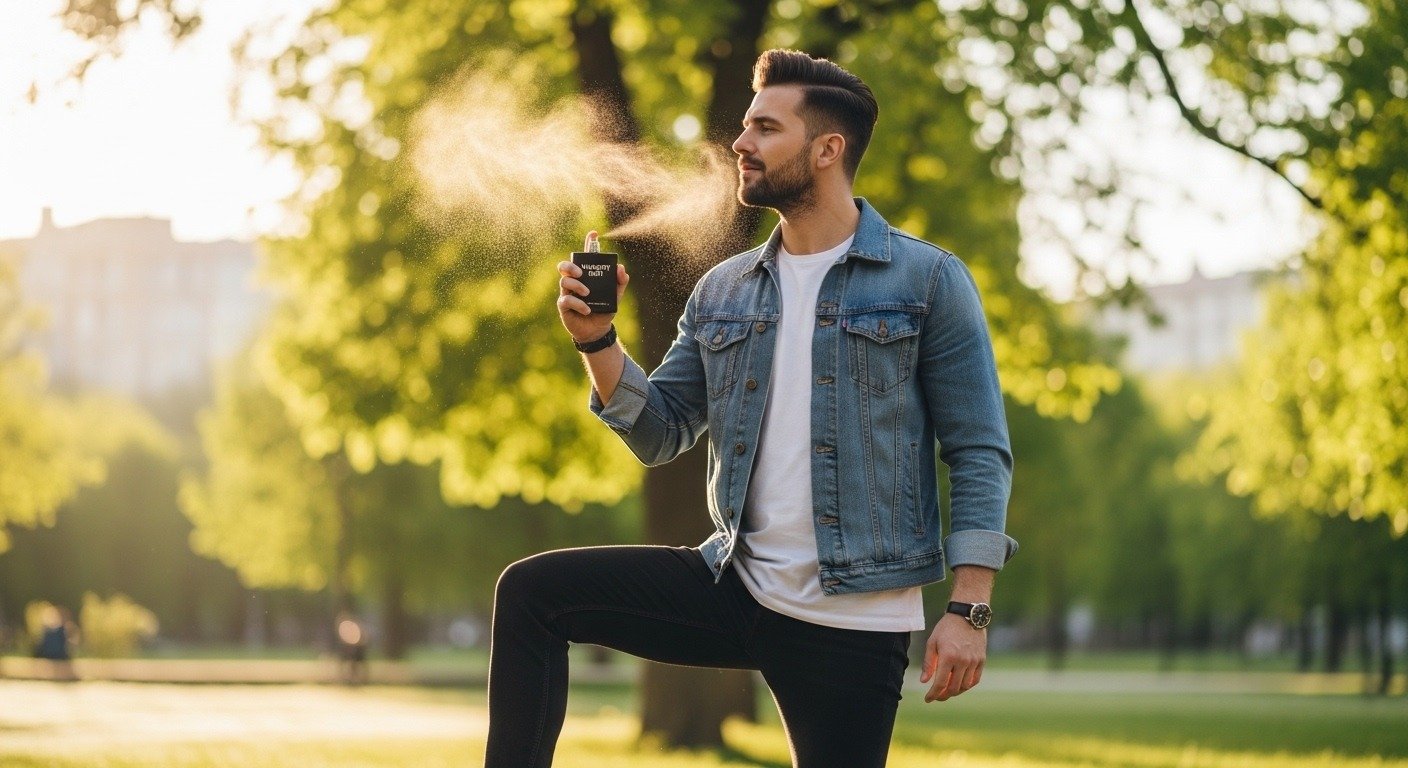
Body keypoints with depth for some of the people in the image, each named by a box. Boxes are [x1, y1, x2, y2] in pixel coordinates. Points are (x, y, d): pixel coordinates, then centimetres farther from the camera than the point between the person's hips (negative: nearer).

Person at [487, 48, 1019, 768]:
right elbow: (659, 433, 12)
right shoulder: (722, 291, 11)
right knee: (530, 592, -7)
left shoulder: (928, 281, -4)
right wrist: (596, 339, -5)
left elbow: (979, 454, -6)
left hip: (855, 622, -4)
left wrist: (968, 610, -14)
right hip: (733, 589, 5)